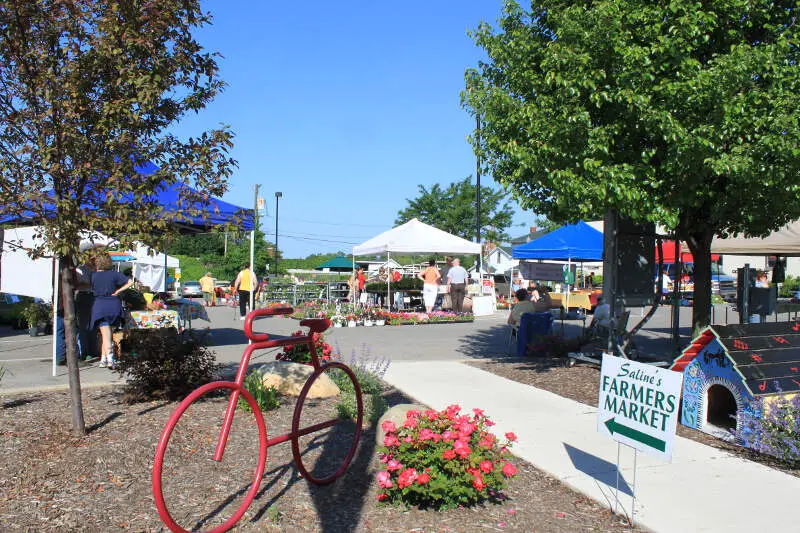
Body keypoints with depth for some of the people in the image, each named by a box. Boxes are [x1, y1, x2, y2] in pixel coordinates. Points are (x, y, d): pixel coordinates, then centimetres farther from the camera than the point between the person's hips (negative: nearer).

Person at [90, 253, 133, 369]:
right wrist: (117, 291, 1)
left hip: (100, 306, -2)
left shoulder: (93, 276, 1)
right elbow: (130, 282, -3)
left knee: (106, 335, -7)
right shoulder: (114, 274, 3)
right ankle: (103, 359, 19)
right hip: (114, 305, 2)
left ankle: (110, 359, -22)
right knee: (107, 334, 16)